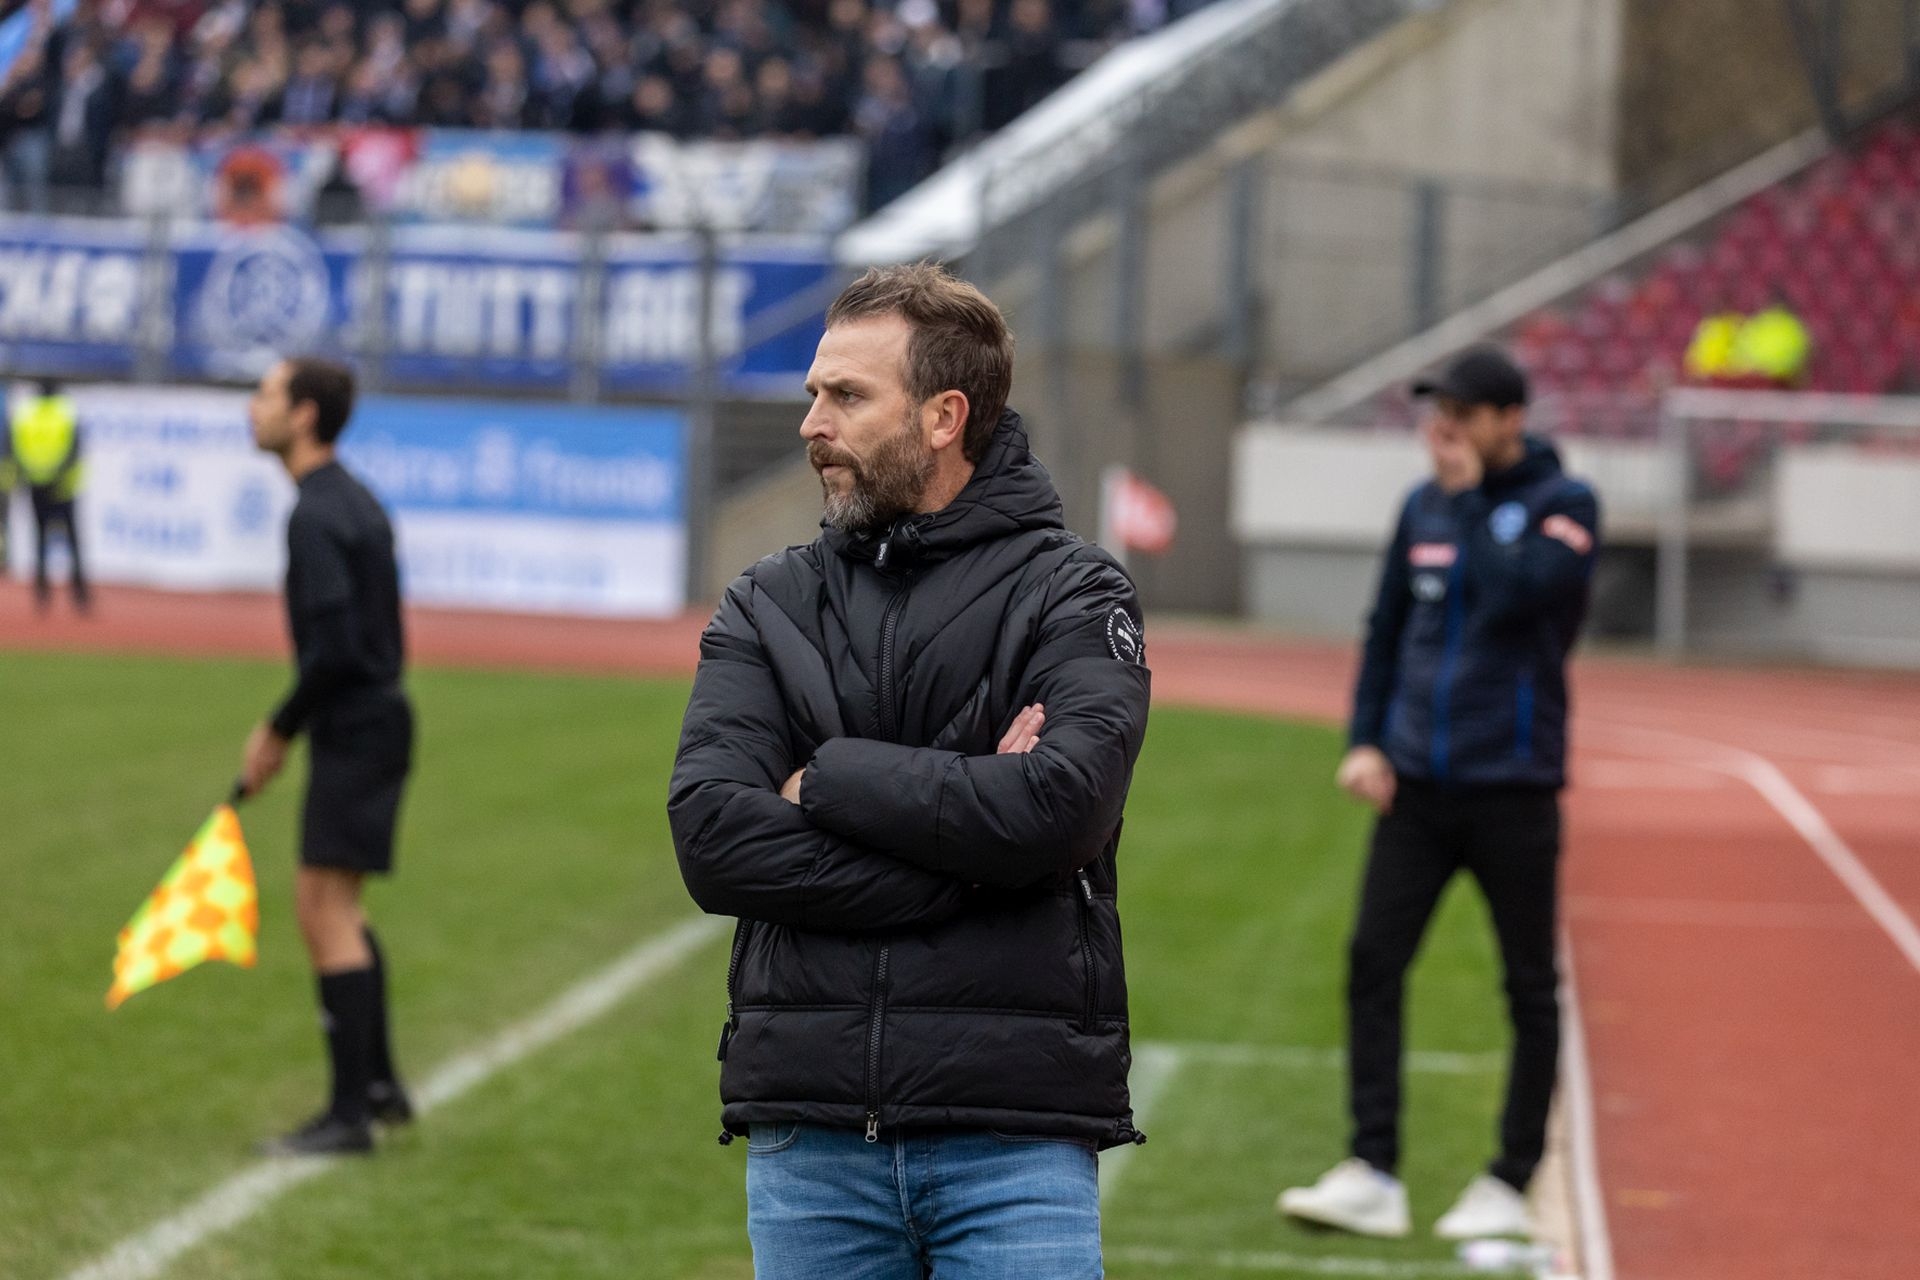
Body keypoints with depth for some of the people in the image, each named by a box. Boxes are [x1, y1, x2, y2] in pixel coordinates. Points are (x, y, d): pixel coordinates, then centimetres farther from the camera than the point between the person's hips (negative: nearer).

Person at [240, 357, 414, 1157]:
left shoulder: (316, 517, -18)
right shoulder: (353, 500, 14)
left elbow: (333, 649, -24)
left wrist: (279, 732, -13)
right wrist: (289, 729, 17)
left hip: (353, 729, -10)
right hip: (375, 721, 10)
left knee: (326, 910, -8)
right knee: (329, 909, 19)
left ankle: (350, 1113, -6)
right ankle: (379, 1085, 26)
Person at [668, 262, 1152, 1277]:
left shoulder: (1072, 596, 2)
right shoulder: (768, 607, 10)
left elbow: (1058, 808, -17)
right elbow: (712, 838, -6)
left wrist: (825, 780, -8)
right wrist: (964, 856, -13)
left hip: (1017, 1144, -3)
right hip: (809, 1139, 3)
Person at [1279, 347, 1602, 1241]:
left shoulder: (1562, 503, -5)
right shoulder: (1424, 506, 11)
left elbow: (1518, 590, -22)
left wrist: (1472, 496, -13)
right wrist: (1365, 740, 7)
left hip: (1512, 788, -5)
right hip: (1416, 782, 5)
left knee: (1529, 988, 4)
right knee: (1372, 964, -4)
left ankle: (1511, 1184, 12)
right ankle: (1372, 1175, -4)